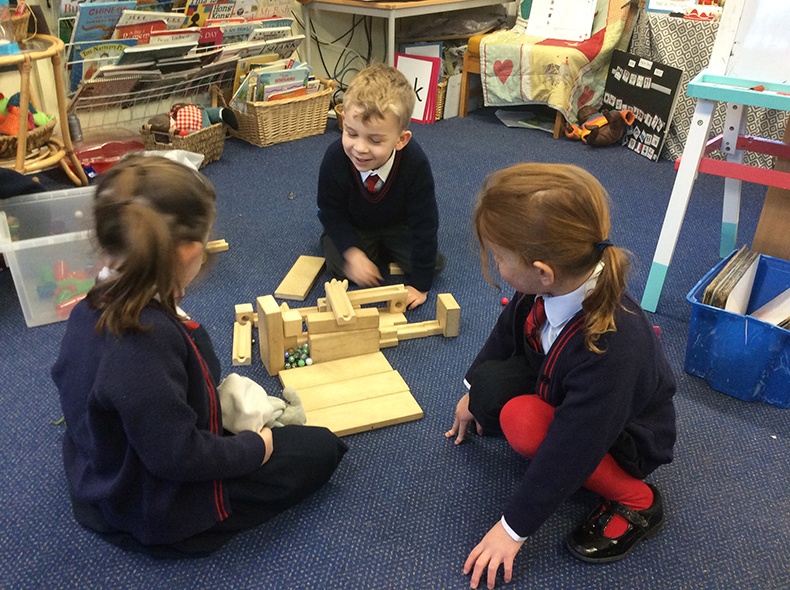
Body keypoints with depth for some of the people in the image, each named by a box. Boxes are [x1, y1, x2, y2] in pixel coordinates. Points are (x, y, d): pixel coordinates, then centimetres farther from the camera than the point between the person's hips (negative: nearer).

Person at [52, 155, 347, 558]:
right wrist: (255, 447, -15)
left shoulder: (90, 311, -10)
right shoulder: (148, 341, -39)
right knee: (321, 450, 3)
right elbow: (178, 456, -32)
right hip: (164, 515, -8)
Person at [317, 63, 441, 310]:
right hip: (353, 227, 0)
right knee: (343, 268, -21)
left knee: (432, 263, -13)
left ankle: (384, 249, 16)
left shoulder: (415, 164, -35)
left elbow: (424, 223, -27)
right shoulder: (335, 159, -32)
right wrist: (352, 252, -30)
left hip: (398, 225, 1)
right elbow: (332, 212, -15)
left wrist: (419, 284, -26)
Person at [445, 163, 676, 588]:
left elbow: (568, 450, -32)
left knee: (523, 423, -30)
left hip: (623, 437, -6)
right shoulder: (551, 287, -22)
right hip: (560, 392, 6)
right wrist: (473, 390, 17)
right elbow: (509, 331, 1)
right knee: (491, 385, -17)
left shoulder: (611, 349, -42)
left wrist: (513, 529, -20)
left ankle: (634, 500, -9)